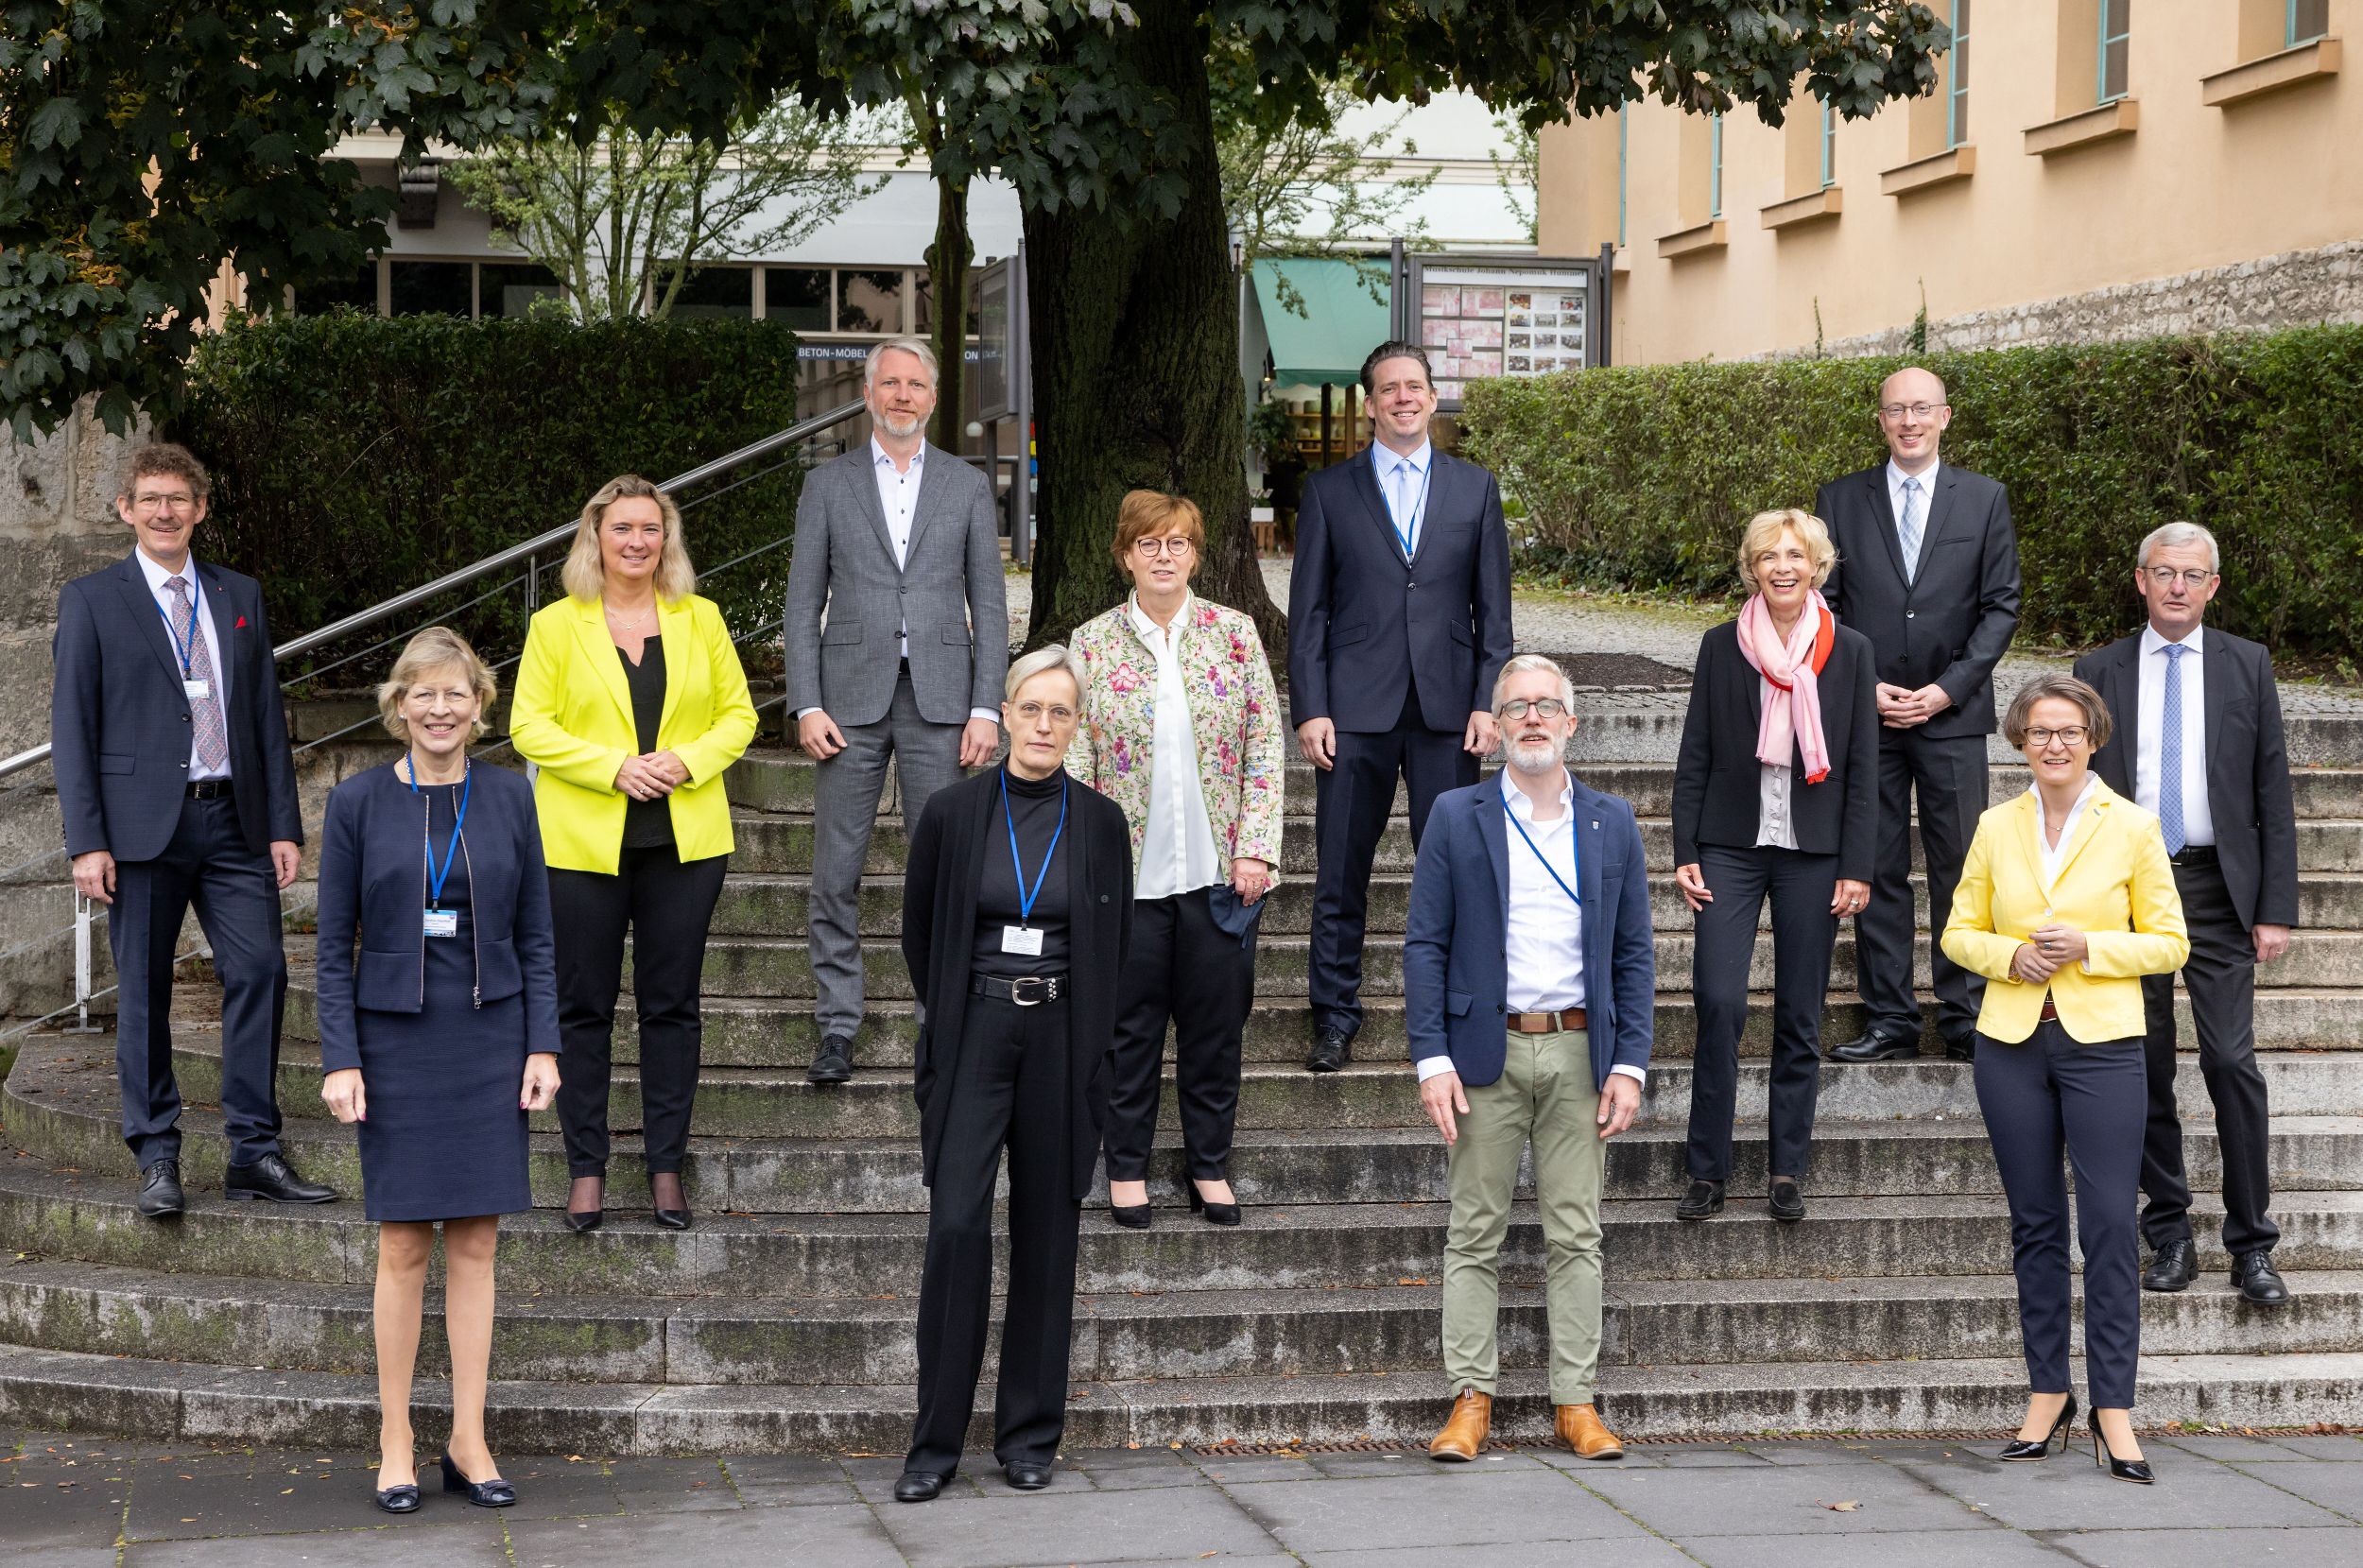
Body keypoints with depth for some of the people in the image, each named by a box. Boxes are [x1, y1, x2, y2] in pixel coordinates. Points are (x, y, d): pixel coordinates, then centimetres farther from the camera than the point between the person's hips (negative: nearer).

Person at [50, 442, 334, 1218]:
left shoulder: (240, 595, 14)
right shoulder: (90, 600, 2)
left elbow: (267, 713, 14)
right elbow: (72, 727, -1)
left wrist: (284, 825, 7)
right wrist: (87, 841, -9)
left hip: (233, 819, 3)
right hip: (143, 824, -3)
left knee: (260, 970, -4)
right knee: (144, 989, 2)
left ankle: (254, 1152, 4)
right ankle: (156, 1159, 11)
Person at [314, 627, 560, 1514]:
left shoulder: (508, 799, 4)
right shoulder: (359, 803, -1)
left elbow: (535, 937, 7)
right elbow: (334, 944, 0)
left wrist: (542, 1045, 0)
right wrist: (340, 1058, -7)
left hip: (490, 1041, 2)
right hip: (396, 1042, -1)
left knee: (475, 1242, 4)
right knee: (404, 1247, 1)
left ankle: (469, 1442, 10)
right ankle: (395, 1444, 10)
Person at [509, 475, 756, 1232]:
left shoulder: (700, 621, 8)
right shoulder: (556, 625, 2)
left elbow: (738, 714, 9)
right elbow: (530, 726, -3)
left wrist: (689, 760, -10)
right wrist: (615, 767, -15)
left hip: (685, 840, 2)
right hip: (583, 843, -1)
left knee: (672, 1004, 5)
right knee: (584, 1006, 3)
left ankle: (666, 1168, 12)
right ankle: (586, 1169, 11)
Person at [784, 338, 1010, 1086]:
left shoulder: (968, 486, 9)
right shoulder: (828, 485, 7)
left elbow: (989, 606, 7)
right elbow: (803, 604, 5)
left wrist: (985, 708, -2)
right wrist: (807, 705, -4)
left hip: (939, 697, 0)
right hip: (852, 697, 0)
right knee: (835, 871, 0)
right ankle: (837, 1027, 7)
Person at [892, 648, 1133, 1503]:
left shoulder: (1099, 822, 3)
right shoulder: (953, 813, 0)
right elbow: (919, 930, 11)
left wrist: (1089, 1038, 10)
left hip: (1062, 1040, 1)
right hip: (973, 1037, -1)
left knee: (1047, 1233, 5)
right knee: (956, 1225, -9)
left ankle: (1031, 1435, 15)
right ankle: (936, 1440, -1)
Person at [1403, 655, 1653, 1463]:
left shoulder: (1612, 823, 9)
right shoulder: (1457, 817, 3)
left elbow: (1634, 952, 8)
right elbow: (1424, 946, 0)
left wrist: (1630, 1064, -1)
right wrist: (1432, 1060, -9)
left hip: (1580, 1052, 2)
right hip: (1487, 1051, -1)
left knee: (1576, 1235, 4)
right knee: (1475, 1234, 2)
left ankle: (1575, 1400, 9)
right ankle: (1471, 1398, 7)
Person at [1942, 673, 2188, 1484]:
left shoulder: (2131, 827, 0)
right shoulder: (1997, 827, 7)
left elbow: (2170, 942, 2)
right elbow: (1960, 931, 12)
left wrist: (2089, 949, -13)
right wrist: (2009, 956, -8)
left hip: (2101, 1044, -3)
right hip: (2013, 1043, 3)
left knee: (2109, 1225, -7)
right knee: (2035, 1225, 9)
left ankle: (2113, 1410, -1)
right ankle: (2047, 1394, 19)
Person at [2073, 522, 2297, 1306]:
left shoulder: (2247, 666, 6)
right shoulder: (2100, 672, 7)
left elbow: (2273, 791, 5)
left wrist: (2276, 907, -2)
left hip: (2218, 888, -1)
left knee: (2232, 1061, -8)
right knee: (2145, 1068, 4)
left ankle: (2252, 1246, 0)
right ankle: (2169, 1236, 14)